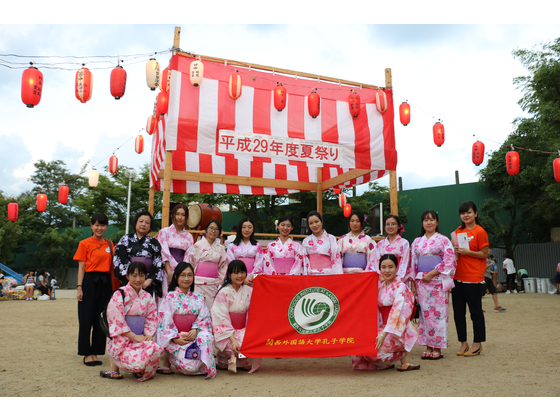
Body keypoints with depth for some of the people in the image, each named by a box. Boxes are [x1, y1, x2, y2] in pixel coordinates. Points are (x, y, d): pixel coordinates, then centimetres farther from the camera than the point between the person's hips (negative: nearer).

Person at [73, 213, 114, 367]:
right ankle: (87, 353, 13)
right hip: (90, 282, -4)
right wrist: (79, 287, -8)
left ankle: (95, 352, 18)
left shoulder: (109, 244, 12)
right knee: (86, 319, 1)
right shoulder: (84, 244, 0)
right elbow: (81, 267, -3)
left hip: (105, 283, 4)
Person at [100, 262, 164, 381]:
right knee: (138, 361, -28)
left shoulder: (147, 297, 10)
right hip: (121, 340, -5)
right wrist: (135, 336, -14)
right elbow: (116, 320, -11)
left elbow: (152, 319, 12)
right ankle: (114, 360, 3)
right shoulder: (119, 295, -6)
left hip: (140, 338, 5)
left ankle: (140, 371, 4)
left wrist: (148, 335, -8)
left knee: (156, 349, -24)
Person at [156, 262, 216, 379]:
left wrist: (195, 330, -14)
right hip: (175, 338, -3)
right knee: (190, 365, -26)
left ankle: (206, 367, -11)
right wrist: (176, 338, -18)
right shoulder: (169, 298, -1)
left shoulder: (198, 298, 10)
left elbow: (204, 318, 5)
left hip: (193, 335, 3)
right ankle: (167, 356, 2)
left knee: (205, 338, -31)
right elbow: (165, 321, -7)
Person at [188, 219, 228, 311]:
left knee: (212, 307, 2)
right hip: (199, 282, -3)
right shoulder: (198, 245, 1)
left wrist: (219, 282, 8)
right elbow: (190, 263, 3)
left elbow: (223, 266, 14)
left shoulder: (220, 248, 10)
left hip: (213, 284, 3)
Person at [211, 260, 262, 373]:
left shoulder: (249, 291, 4)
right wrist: (233, 340, -23)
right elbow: (223, 320, -15)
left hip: (243, 331, 5)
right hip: (224, 333, -4)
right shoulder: (223, 293, -11)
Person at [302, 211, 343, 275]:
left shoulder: (331, 239, 2)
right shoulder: (306, 241, 10)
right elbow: (304, 260, 9)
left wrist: (337, 277, -8)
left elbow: (336, 258, -1)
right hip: (312, 274, 2)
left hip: (328, 273, -2)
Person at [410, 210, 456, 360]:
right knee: (425, 313, 4)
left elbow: (449, 261, -7)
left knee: (438, 312, -3)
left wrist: (432, 273, -13)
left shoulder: (443, 240, 1)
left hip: (437, 281, -4)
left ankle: (438, 348, 6)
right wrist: (413, 284, 7)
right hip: (421, 281, 4)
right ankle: (428, 347, 12)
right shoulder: (417, 242, 13)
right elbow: (413, 263, 13)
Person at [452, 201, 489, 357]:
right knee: (458, 312, 9)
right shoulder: (458, 231, 12)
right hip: (457, 277, 6)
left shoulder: (480, 231, -6)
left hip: (473, 277, -6)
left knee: (475, 311, 3)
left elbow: (485, 254, -8)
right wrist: (454, 249, -1)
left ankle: (477, 344, 14)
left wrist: (466, 251, -18)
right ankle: (463, 343, 20)